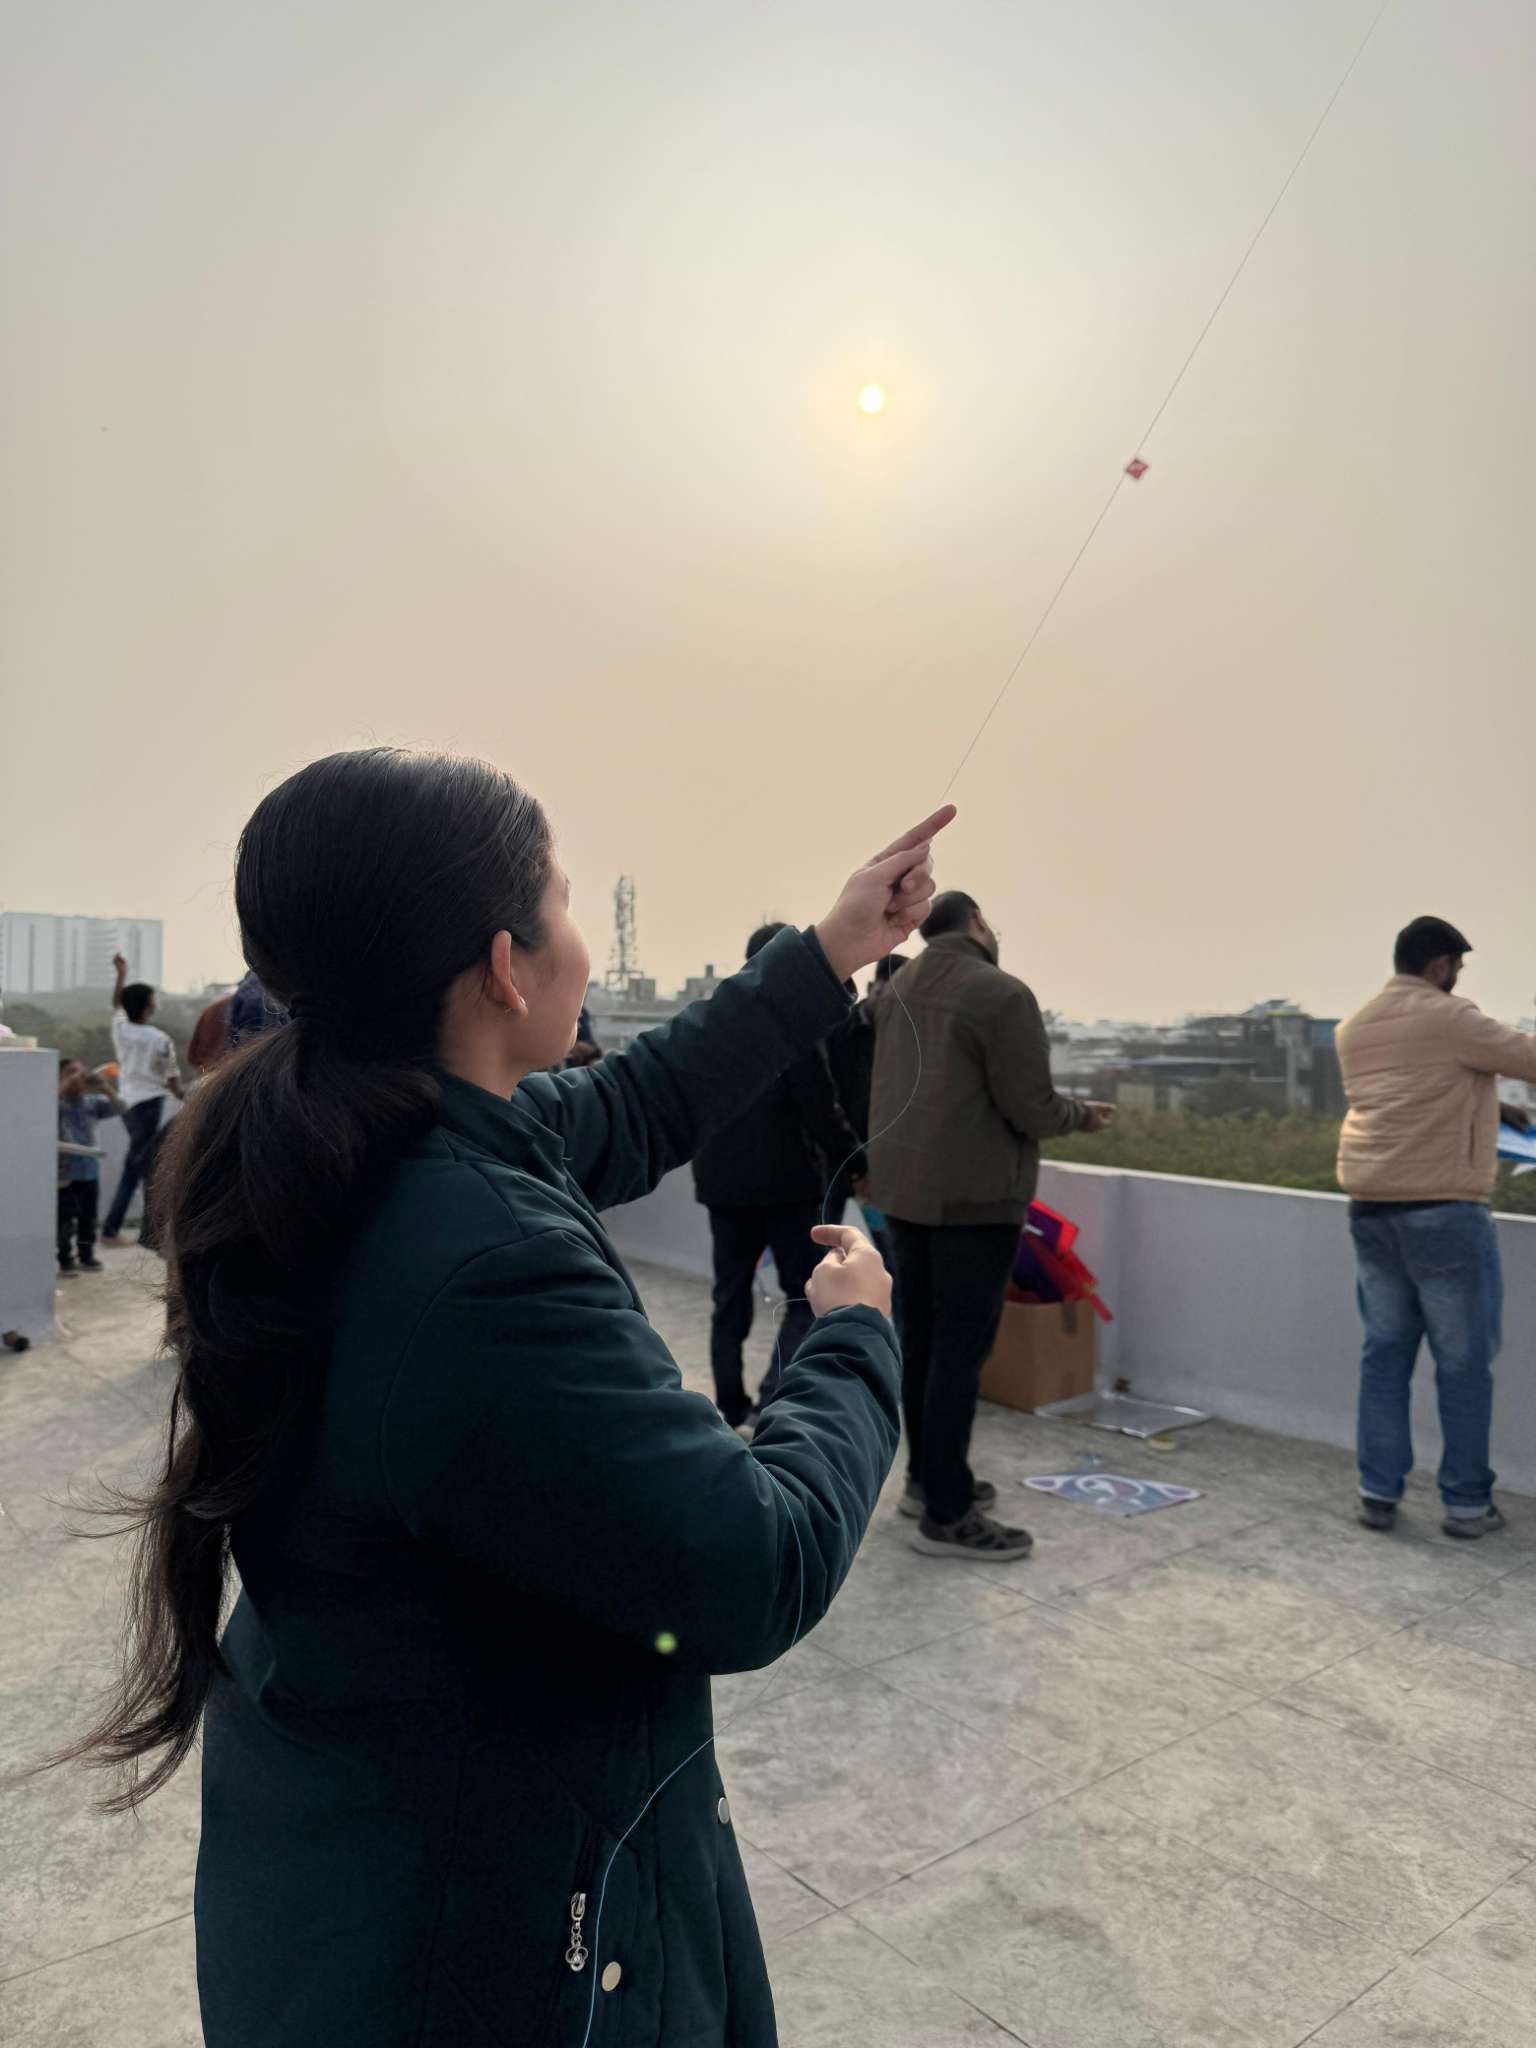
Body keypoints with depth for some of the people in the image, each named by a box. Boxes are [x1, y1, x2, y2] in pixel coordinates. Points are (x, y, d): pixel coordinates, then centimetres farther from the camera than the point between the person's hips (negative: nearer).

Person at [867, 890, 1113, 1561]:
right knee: (961, 1347, -3)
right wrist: (1083, 1115, 4)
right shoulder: (1001, 994, -15)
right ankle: (946, 1515, 4)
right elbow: (1030, 1109, -15)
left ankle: (927, 1478, 27)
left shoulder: (894, 991, 9)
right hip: (973, 1195, -8)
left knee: (920, 1338, 14)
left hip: (902, 1188, 8)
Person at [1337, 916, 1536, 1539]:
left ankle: (1378, 1492, 15)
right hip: (1443, 1209, -7)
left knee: (1385, 1351, 13)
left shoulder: (1354, 1028, 13)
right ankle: (1466, 1502, 15)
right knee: (1463, 1361, 6)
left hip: (1371, 1208, 7)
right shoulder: (1447, 1018, -11)